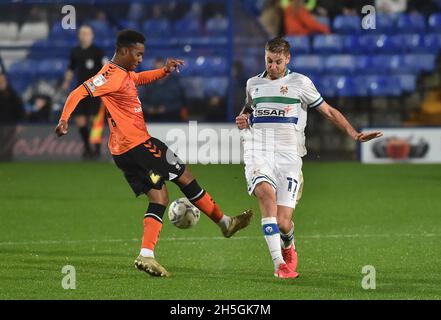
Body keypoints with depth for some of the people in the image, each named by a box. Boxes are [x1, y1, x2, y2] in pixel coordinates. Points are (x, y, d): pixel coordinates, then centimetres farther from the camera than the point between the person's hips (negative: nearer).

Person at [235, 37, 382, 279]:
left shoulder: (300, 83, 5)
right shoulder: (253, 84, 16)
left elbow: (329, 112, 9)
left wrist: (355, 135, -1)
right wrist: (242, 119, 13)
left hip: (288, 157, -2)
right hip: (258, 154, 2)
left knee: (283, 224, -10)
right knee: (266, 193, -31)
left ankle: (288, 248, 29)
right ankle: (279, 264, -31)